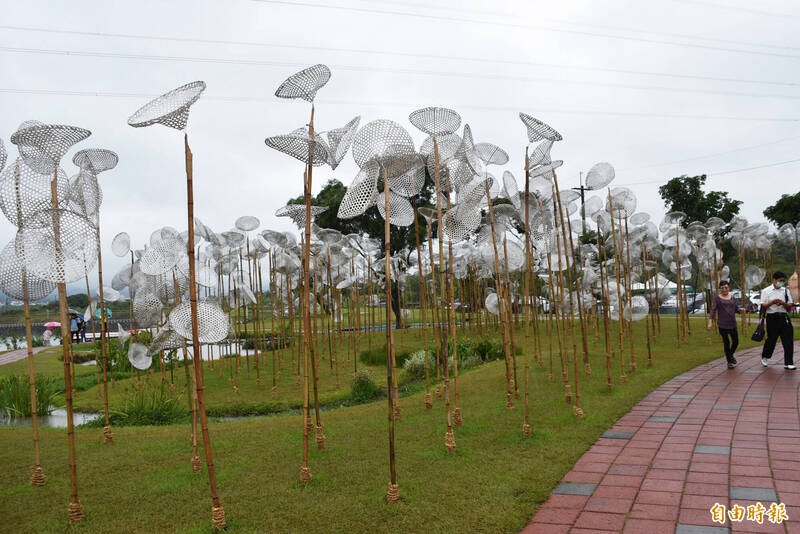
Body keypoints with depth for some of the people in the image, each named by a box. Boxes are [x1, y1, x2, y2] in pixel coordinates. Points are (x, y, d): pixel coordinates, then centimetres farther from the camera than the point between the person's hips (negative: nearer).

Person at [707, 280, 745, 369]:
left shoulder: (733, 298, 11)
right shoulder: (717, 298, -1)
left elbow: (736, 308, 15)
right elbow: (713, 311, -5)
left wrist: (741, 309, -9)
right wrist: (710, 322, -14)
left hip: (732, 324, 4)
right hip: (722, 325, -4)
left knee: (736, 342, 7)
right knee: (726, 343, 1)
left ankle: (731, 356, 36)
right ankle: (729, 362, 15)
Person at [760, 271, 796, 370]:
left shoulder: (786, 290, 9)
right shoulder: (766, 291, 1)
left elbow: (790, 306, 7)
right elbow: (763, 306, -3)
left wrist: (783, 303, -13)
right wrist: (772, 302, -19)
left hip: (784, 317, 3)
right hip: (772, 317, -3)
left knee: (788, 340, -4)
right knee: (771, 339, 6)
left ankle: (788, 363, 0)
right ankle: (765, 357, 31)